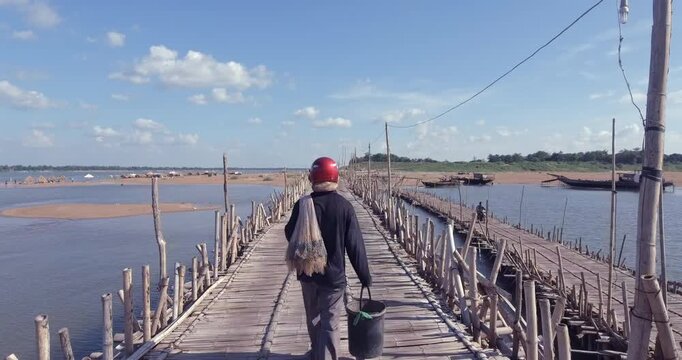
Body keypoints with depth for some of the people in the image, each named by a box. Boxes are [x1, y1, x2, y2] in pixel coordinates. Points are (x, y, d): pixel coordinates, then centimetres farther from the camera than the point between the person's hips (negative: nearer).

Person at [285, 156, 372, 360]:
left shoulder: (302, 205, -10)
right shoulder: (344, 207, -13)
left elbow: (290, 235, 3)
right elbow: (355, 246, -11)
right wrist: (365, 276, -2)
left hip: (308, 273, 3)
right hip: (333, 275, -3)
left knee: (313, 318, 23)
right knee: (330, 324, 3)